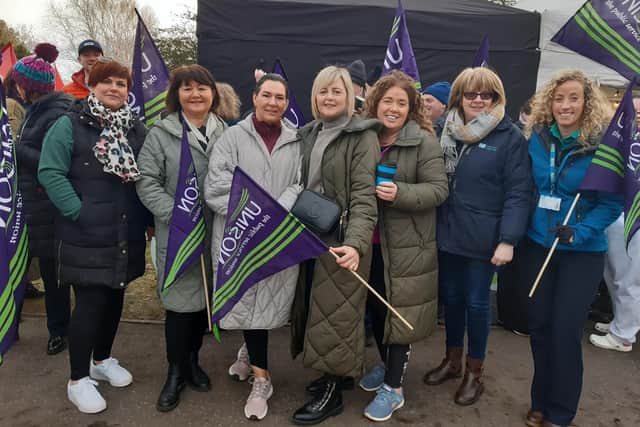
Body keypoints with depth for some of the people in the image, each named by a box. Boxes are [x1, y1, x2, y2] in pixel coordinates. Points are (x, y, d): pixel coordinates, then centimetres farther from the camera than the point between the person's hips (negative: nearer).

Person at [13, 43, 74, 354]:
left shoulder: (57, 115, -16)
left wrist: (18, 148, -18)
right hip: (28, 204, 8)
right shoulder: (35, 110, 13)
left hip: (47, 209, -8)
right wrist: (17, 147, 1)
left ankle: (58, 330, 23)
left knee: (52, 272, 5)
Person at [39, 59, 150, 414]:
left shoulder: (137, 129, 10)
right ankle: (78, 380, 15)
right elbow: (50, 173, -12)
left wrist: (147, 216, 4)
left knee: (114, 298, 16)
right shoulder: (69, 125, -5)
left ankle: (102, 360, 36)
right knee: (90, 304, -2)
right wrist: (78, 212, -19)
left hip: (127, 235, 5)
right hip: (87, 236, -5)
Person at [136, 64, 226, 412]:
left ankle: (192, 360, 35)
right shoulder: (161, 134, -3)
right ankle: (176, 371, 24)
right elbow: (147, 182, -6)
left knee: (205, 299, 14)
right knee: (181, 301, 3)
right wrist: (178, 214, -15)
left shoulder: (225, 133, 6)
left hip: (217, 234, 3)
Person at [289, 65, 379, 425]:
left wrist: (355, 244, -33)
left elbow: (364, 199, -20)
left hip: (341, 240, -7)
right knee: (316, 308, 15)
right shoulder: (309, 134, 11)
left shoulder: (363, 137, -11)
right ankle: (331, 374, 35)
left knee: (336, 311, 2)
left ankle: (333, 393, 19)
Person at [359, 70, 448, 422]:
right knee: (375, 306, 16)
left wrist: (400, 193, -28)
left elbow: (438, 189, -13)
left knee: (398, 311, 3)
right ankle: (385, 363, 40)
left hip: (405, 246, -5)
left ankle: (394, 388, 18)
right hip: (372, 243, 5)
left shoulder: (423, 141, -9)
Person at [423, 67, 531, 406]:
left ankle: (474, 372, 28)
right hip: (447, 233, 4)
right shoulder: (446, 131, 6)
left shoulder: (510, 137, -7)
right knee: (451, 298, 15)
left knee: (476, 302, 8)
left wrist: (508, 240, -17)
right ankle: (452, 360, 36)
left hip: (482, 238, -4)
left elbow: (518, 193, -11)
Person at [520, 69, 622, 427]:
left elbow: (613, 201, -9)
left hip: (582, 253, -3)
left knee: (565, 330, 0)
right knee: (539, 325, 11)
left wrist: (580, 231, -21)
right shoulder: (537, 138, -1)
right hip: (537, 245, 4)